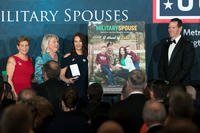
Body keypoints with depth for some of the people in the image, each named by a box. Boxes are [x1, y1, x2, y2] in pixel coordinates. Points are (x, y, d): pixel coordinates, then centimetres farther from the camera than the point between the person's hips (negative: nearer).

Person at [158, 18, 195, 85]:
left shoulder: (187, 45, -7)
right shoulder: (165, 44, 12)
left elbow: (186, 68, -11)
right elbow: (161, 65, 12)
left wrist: (173, 82, -14)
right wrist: (163, 81, -3)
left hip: (180, 85, -5)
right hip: (165, 84, 5)